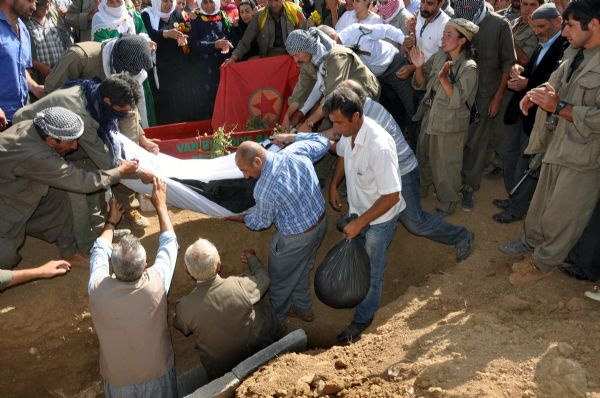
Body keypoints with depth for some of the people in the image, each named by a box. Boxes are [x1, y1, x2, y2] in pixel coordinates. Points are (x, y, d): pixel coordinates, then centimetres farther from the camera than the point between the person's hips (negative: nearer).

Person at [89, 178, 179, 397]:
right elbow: (169, 243, -8)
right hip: (157, 375, -1)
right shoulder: (156, 283, -27)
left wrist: (111, 222, 14)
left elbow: (100, 251, -2)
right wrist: (160, 205, 4)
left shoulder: (98, 289, -24)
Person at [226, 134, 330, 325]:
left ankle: (276, 319, 45)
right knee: (301, 271, 30)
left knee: (279, 281, 21)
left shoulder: (264, 189, -31)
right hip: (321, 222, 7)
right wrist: (292, 136, 10)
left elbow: (261, 222, -10)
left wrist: (241, 218, 9)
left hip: (295, 239, -7)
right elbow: (322, 142, 3)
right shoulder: (297, 150, -17)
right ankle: (303, 309, 51)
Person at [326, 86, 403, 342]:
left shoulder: (379, 147, -38)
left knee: (371, 269, 13)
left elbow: (391, 197, -31)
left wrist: (359, 223, -27)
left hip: (380, 216, -7)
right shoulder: (348, 132, -15)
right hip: (358, 208, 7)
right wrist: (333, 186, 8)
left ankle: (363, 318, 35)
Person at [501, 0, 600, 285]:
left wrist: (558, 106, -26)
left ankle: (543, 262, 26)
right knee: (542, 200, 23)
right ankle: (531, 240, 45)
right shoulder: (574, 54, 4)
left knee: (562, 214, 8)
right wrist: (538, 93, -1)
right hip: (557, 142, 8)